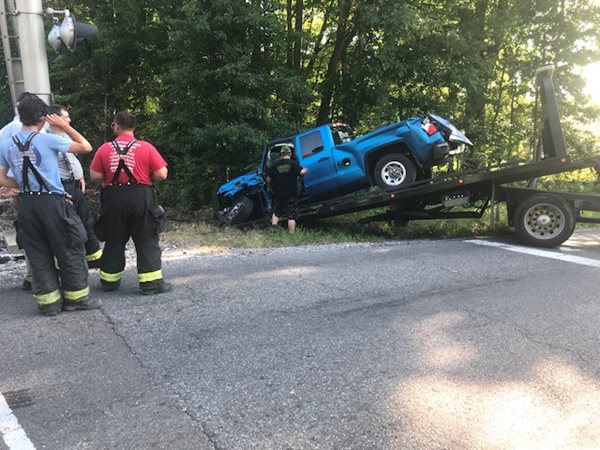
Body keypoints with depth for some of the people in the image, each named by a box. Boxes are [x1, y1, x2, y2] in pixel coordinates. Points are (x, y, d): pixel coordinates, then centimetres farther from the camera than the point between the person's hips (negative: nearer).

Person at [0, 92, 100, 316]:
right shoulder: (48, 140, -10)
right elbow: (86, 147, -3)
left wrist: (25, 186, 16)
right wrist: (65, 126, 3)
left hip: (26, 205, 5)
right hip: (52, 203, -5)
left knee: (38, 255, 11)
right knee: (69, 251, 7)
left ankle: (49, 302, 17)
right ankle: (76, 297, 14)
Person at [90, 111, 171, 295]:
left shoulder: (105, 148, 0)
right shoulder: (146, 147, -5)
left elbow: (94, 175, 1)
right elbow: (162, 174, -7)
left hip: (113, 198, 2)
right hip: (141, 197, -2)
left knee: (114, 241, 15)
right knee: (146, 241, 4)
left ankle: (109, 280, 26)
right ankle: (151, 282, 1)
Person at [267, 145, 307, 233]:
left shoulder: (275, 165, 2)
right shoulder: (293, 163, -8)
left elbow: (268, 179, 5)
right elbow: (301, 172, -21)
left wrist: (270, 187, 23)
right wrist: (305, 170, 2)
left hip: (278, 194, 3)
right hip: (291, 195, -3)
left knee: (276, 212, 21)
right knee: (291, 216, 1)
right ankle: (291, 234, -2)